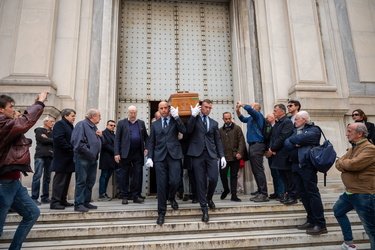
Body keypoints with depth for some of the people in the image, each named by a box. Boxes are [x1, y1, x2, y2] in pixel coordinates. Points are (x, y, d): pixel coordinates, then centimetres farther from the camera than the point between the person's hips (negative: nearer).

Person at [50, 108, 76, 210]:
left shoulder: (70, 126, 21)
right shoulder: (59, 124, -8)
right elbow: (59, 139, -20)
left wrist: (74, 149, 7)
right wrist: (70, 148, -18)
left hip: (68, 159, 10)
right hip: (62, 158, -10)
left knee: (66, 180, 14)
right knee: (59, 180, -6)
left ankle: (63, 200, 23)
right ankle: (55, 202, 1)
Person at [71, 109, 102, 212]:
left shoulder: (94, 127, 19)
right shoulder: (81, 124, -8)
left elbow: (98, 142, 25)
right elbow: (78, 142, -18)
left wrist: (101, 136, 3)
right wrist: (89, 153, -16)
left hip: (93, 159, 9)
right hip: (82, 158, -9)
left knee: (90, 181, 11)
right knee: (81, 181, -4)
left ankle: (86, 202, 21)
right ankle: (78, 204, 3)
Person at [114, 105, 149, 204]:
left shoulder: (141, 123, 12)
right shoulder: (122, 123, 4)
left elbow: (146, 137, 14)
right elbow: (117, 139, 0)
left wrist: (146, 147, -2)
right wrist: (117, 153, -8)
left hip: (138, 153, 2)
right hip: (125, 153, -2)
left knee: (138, 175, 3)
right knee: (124, 175, 5)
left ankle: (136, 196, 12)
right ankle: (125, 196, 15)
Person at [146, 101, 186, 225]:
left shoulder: (175, 121, 11)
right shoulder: (155, 124, 15)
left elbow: (184, 131, -9)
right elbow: (151, 142, 12)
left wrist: (177, 117, -12)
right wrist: (150, 157, 2)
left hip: (174, 155, -1)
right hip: (160, 156, 1)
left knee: (174, 181, -8)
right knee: (161, 184, 0)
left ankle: (171, 197, 28)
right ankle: (161, 212, 12)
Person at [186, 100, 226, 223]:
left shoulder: (214, 123, 18)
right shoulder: (194, 119, 10)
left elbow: (218, 140, 15)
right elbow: (188, 130, -9)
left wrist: (222, 155, 6)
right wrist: (193, 115, -10)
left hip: (211, 153, 2)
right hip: (197, 153, -2)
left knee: (214, 178, -7)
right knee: (201, 181, -1)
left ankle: (209, 198, 25)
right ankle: (204, 210, 10)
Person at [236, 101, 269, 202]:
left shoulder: (258, 115, -7)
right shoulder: (251, 118, 20)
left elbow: (249, 109, -24)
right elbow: (243, 119, 37)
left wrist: (241, 104, -4)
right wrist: (237, 111, 21)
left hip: (257, 145, -10)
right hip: (252, 145, 10)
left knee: (258, 170, -11)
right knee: (255, 170, 15)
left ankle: (264, 194, -9)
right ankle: (260, 190, 26)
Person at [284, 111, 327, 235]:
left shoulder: (314, 130, -1)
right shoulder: (295, 130, 19)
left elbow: (302, 138, -18)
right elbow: (286, 143, 5)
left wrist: (292, 140, 1)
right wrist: (296, 144, -13)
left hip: (307, 165, -7)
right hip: (295, 165, 7)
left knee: (312, 193, -5)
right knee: (303, 193, 11)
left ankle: (320, 225, 3)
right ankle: (311, 220, 22)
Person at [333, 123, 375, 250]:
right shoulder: (353, 148, 11)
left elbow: (353, 164, -29)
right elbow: (339, 164, 7)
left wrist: (342, 162, -9)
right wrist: (346, 166, -15)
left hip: (364, 195, -10)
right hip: (350, 192, 10)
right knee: (338, 210, 24)